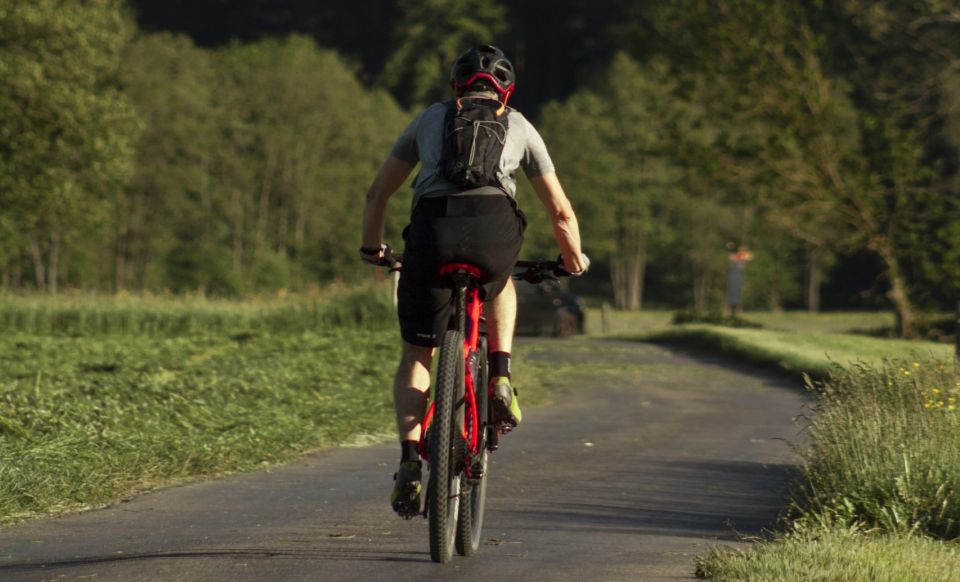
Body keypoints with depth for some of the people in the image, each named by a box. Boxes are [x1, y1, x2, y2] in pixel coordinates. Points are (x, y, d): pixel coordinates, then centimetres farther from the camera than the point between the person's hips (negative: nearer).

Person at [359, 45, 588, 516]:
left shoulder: (431, 118, 29)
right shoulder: (518, 127, 27)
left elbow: (377, 194, 31)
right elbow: (561, 212, 28)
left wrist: (372, 249, 47)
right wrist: (574, 259, 46)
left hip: (431, 232, 0)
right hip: (496, 228, 0)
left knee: (416, 358, 16)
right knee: (499, 286, 38)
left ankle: (409, 461, -2)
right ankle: (500, 381, 18)